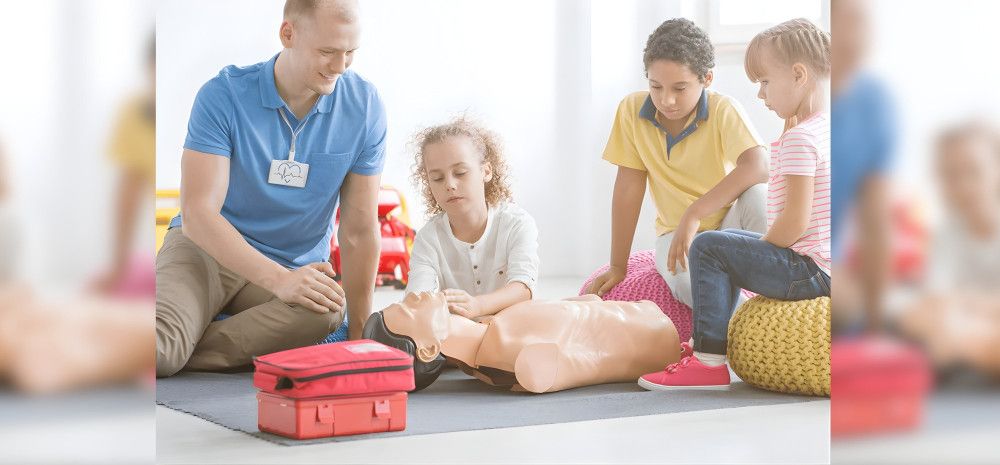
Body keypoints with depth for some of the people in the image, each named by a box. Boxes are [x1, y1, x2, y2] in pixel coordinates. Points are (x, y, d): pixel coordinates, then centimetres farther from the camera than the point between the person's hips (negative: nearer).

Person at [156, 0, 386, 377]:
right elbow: (198, 213, -20)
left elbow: (359, 229, -3)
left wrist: (359, 337, -1)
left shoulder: (364, 105, -7)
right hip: (205, 248, -3)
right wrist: (279, 279, -34)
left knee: (326, 312, -36)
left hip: (297, 264, 4)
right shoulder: (224, 96, -14)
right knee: (160, 341, -38)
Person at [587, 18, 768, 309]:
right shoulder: (632, 111, -8)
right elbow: (628, 188, -5)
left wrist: (695, 214, -40)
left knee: (757, 193, -35)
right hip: (677, 232, 1)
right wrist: (618, 266, -4)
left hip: (729, 225, -1)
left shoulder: (723, 110, -16)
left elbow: (757, 166, -33)